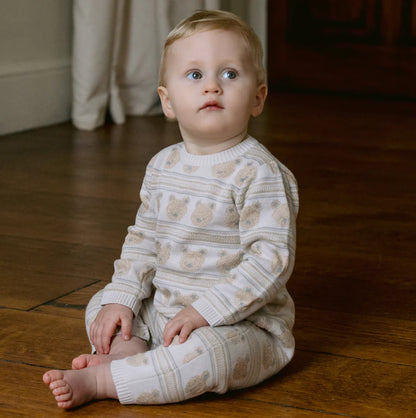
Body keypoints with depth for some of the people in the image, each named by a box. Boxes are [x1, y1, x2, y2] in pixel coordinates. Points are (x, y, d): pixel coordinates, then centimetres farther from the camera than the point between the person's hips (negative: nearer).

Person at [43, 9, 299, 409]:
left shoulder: (259, 173, -18)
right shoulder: (162, 167, 6)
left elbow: (271, 258, -23)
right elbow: (144, 239, 13)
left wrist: (204, 311, -26)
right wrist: (121, 299, -1)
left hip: (243, 323, -7)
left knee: (208, 350, -36)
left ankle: (98, 380, -26)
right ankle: (129, 353, -18)